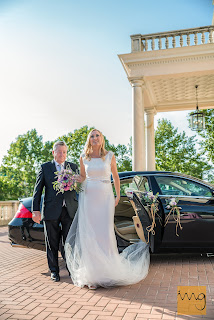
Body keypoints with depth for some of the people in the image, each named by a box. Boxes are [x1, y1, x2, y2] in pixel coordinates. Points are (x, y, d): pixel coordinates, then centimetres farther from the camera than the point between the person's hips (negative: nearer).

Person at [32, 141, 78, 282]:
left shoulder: (73, 167, 11)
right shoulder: (45, 167, 6)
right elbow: (37, 190, 4)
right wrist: (36, 210, -3)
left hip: (69, 210, 1)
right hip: (51, 211, -1)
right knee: (52, 243, 9)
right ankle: (54, 271, 23)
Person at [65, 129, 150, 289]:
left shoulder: (110, 156, 4)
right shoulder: (84, 158, 7)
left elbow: (115, 176, 13)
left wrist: (118, 196, 12)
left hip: (105, 198, -1)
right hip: (88, 197, 1)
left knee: (105, 234, -1)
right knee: (89, 236, -1)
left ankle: (108, 272, 15)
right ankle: (92, 276, 7)